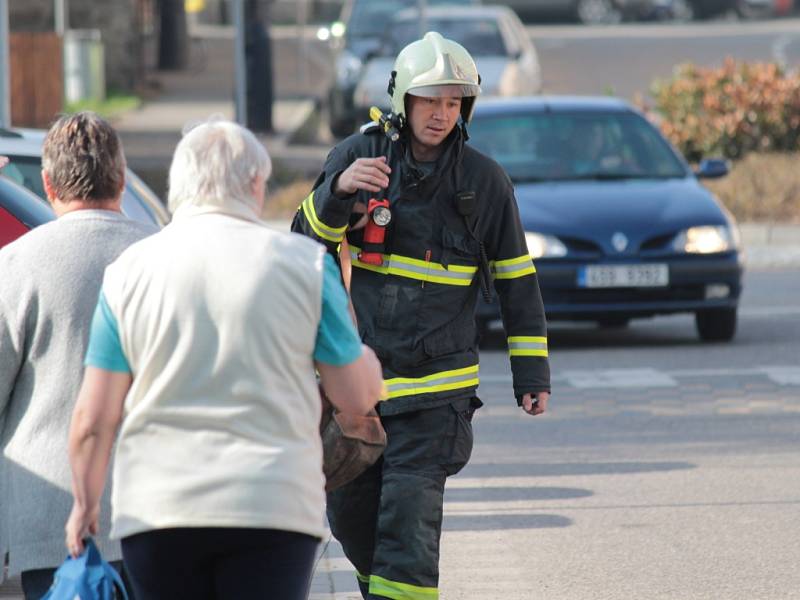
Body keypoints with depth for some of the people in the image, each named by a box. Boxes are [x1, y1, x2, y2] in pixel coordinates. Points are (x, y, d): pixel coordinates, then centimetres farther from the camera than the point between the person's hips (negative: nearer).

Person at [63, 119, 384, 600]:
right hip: (275, 505, -2)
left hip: (157, 507, 2)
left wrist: (86, 502, 17)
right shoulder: (304, 263, -1)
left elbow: (94, 419, 2)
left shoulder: (130, 271, 3)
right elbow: (360, 396, 3)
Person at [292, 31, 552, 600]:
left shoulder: (483, 180, -2)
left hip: (435, 386, -3)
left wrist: (532, 373, 4)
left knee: (409, 521, -13)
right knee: (350, 511, 12)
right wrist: (339, 189, -26)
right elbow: (308, 237, -5)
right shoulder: (360, 153, 1)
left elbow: (517, 280, 5)